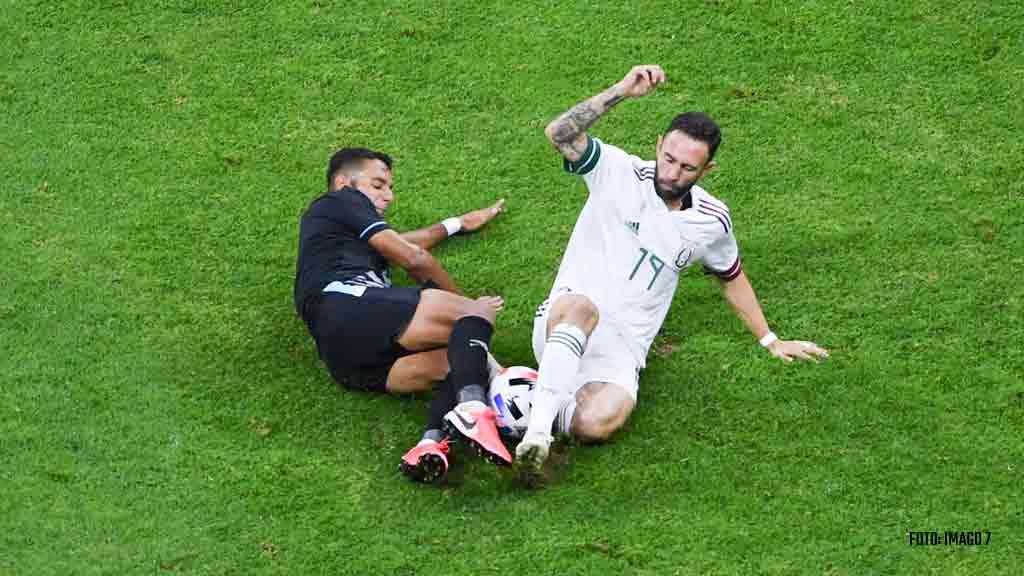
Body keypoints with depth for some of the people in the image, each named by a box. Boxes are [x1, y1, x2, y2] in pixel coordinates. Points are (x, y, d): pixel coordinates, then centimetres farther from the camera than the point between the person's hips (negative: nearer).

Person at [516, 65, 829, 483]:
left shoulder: (712, 221, 7)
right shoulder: (620, 172, -2)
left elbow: (732, 277, 27)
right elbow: (559, 134, -18)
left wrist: (770, 341, 32)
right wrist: (622, 91, -25)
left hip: (622, 351, 2)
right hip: (563, 322, -2)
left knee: (596, 423, -35)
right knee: (582, 307, -43)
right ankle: (537, 427, -47)